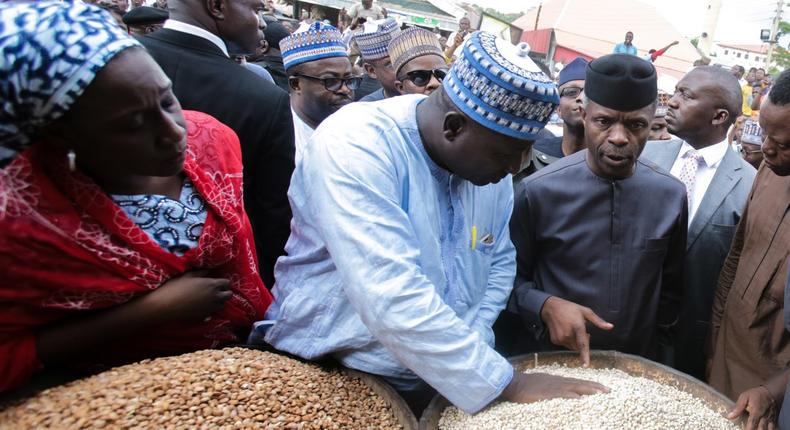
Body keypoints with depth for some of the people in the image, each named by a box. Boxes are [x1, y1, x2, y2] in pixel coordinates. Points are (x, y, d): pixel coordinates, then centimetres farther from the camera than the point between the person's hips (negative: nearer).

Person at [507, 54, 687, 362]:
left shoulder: (671, 195, -7)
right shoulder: (539, 191, -16)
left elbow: (671, 288, 5)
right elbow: (511, 277, -6)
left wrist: (655, 351, 7)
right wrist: (545, 306, -22)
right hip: (550, 362, -2)